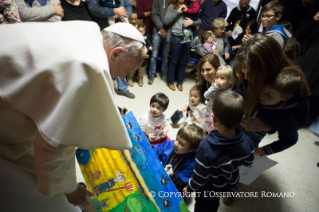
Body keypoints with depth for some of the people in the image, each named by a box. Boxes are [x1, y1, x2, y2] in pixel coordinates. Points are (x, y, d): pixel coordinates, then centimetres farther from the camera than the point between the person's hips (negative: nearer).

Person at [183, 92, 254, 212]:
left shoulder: (206, 147, -42)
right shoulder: (246, 142, -26)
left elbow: (200, 177, -29)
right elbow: (248, 162, -5)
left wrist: (189, 188, -10)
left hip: (208, 188, -4)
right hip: (231, 184, 4)